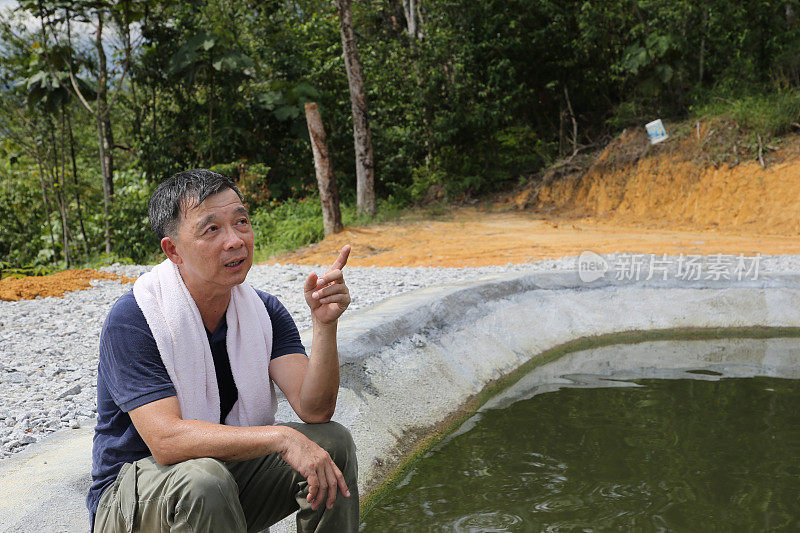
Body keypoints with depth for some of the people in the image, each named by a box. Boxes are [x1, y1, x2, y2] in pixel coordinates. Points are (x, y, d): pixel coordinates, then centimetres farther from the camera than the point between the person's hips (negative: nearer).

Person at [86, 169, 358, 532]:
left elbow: (314, 409, -16)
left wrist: (325, 324, -32)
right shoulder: (132, 320, -22)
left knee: (332, 442, -15)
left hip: (233, 469, 5)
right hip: (134, 490, -5)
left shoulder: (264, 311, -5)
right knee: (203, 480, -36)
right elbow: (166, 440, -32)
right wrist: (280, 437, -38)